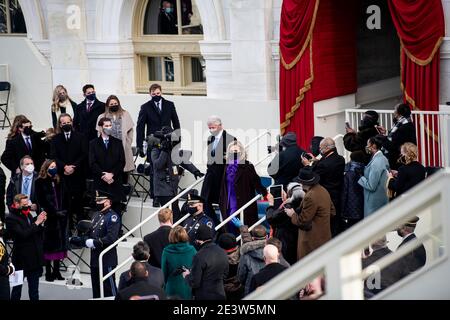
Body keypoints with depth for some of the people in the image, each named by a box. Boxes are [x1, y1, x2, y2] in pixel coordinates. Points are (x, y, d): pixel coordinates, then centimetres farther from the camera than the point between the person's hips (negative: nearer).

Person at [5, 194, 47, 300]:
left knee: (34, 291, 11)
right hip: (22, 259, -7)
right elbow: (23, 234, -23)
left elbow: (38, 233, 15)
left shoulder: (27, 214, 10)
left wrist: (41, 222, -3)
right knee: (17, 288, 4)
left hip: (34, 258, 7)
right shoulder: (11, 218, -12)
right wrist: (36, 223, -20)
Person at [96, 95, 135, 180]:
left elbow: (130, 130, 11)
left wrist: (127, 143, 4)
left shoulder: (125, 115, 10)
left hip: (124, 149, 1)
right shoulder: (102, 117, 10)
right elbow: (100, 133, 10)